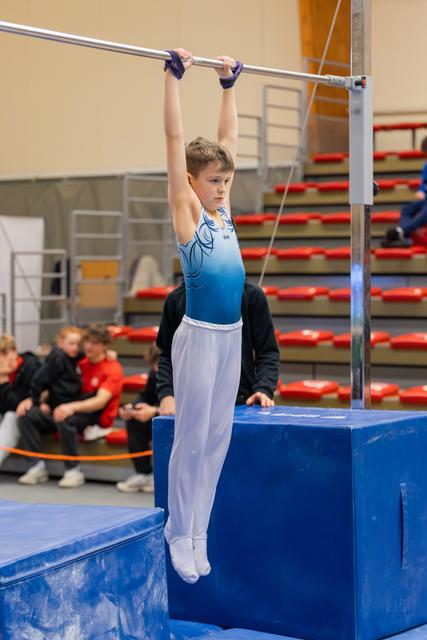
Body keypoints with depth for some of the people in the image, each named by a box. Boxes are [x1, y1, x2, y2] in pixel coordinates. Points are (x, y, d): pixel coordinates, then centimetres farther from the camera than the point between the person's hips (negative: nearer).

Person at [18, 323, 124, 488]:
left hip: (98, 417, -7)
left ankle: (74, 470, -24)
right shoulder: (81, 364, 11)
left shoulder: (113, 369, -7)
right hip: (70, 410, 7)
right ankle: (39, 467, -12)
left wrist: (71, 407, -37)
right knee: (26, 417, -12)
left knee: (65, 421, -38)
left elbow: (101, 401, -22)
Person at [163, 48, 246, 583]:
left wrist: (229, 85, 17)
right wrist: (173, 76, -13)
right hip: (199, 337, -7)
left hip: (232, 337, 7)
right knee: (191, 439, 1)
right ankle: (179, 533, 15)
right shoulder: (186, 209, -7)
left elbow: (228, 136, 15)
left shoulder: (222, 209, 8)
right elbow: (174, 139, -12)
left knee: (218, 439, 11)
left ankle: (198, 532, 20)